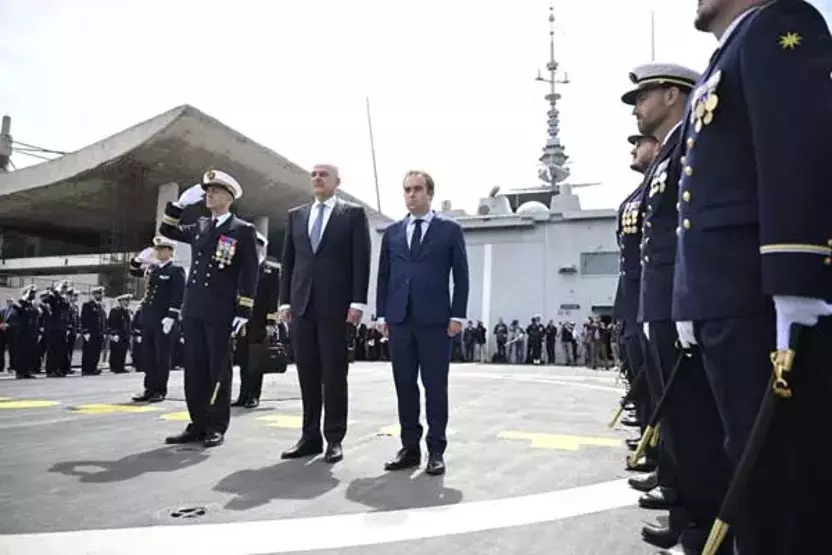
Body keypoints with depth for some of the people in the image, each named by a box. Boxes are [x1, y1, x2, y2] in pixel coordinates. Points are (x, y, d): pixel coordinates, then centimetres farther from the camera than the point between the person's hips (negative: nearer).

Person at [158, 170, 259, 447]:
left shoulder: (243, 230, -2)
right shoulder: (200, 227, 16)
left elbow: (249, 273, -6)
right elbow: (166, 231, 25)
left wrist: (243, 311, -12)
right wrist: (180, 203, 11)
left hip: (220, 312, -6)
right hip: (193, 309, 6)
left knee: (218, 370, 1)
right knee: (194, 369, 8)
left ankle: (217, 427, 10)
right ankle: (198, 424, 17)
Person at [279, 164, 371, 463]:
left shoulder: (353, 213, 4)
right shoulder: (296, 215, 17)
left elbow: (361, 260, -3)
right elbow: (288, 261, 14)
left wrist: (357, 301, -12)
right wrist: (285, 301, 6)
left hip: (336, 304, -4)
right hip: (302, 304, 4)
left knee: (334, 373, 1)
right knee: (307, 373, 7)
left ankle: (334, 438, 9)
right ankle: (310, 436, 16)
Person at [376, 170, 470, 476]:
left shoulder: (450, 229, 5)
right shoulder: (392, 232, 15)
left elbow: (461, 276, 1)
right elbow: (383, 277, 14)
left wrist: (457, 315, -6)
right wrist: (382, 314, 7)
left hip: (435, 319, -3)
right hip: (399, 319, 3)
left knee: (435, 385, 1)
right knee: (404, 385, 6)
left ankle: (436, 450, 9)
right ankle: (410, 447, 15)